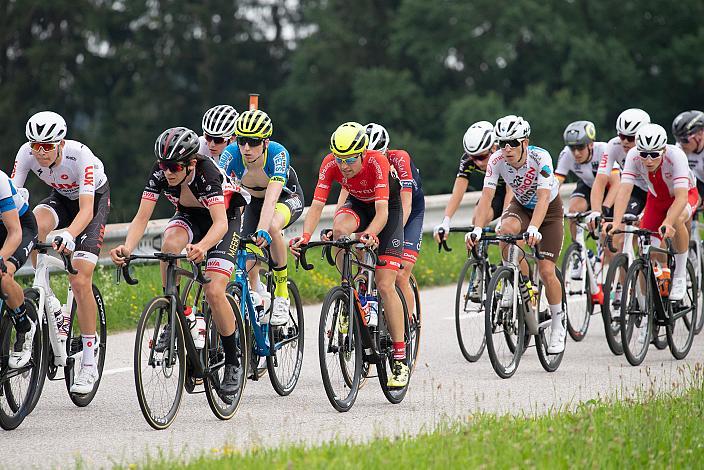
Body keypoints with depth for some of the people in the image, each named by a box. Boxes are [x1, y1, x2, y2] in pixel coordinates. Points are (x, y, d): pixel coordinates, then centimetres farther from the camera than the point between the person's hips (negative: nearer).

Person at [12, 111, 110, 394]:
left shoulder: (80, 155, -36)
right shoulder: (26, 154, -24)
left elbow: (86, 209, -41)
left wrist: (69, 235, -60)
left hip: (94, 199, -4)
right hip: (61, 199, 4)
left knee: (80, 281, -16)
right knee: (36, 223, -34)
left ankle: (89, 365, -5)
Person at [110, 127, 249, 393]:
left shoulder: (206, 173, -36)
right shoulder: (160, 173, -25)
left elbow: (220, 223, -46)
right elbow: (142, 217, -28)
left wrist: (201, 247, -66)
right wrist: (127, 248, -47)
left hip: (226, 217, -4)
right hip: (189, 215, 4)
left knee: (214, 292, -18)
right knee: (169, 244, -33)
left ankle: (233, 363, 0)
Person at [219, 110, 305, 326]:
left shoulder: (278, 154, -35)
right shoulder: (231, 154, -28)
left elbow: (271, 199, -46)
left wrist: (263, 230, -61)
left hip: (287, 197, -3)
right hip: (254, 201, 3)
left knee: (272, 226, -38)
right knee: (248, 264, -13)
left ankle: (282, 295, -22)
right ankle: (259, 293, 22)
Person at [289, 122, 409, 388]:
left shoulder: (377, 162, -36)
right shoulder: (330, 165, -25)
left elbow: (382, 212, -43)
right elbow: (316, 205, -29)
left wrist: (369, 234, -62)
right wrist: (305, 236, -47)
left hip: (388, 209, -3)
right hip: (357, 205, 3)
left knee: (385, 286, -13)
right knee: (339, 229, -35)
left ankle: (400, 359, -7)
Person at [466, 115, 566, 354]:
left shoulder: (540, 157, -34)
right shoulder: (497, 160, -25)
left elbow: (543, 197, -43)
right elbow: (486, 196, -30)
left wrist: (533, 229, -58)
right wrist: (477, 229, -45)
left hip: (549, 209, -3)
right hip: (521, 205, 3)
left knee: (546, 271, -11)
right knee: (507, 229, -34)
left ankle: (557, 326, 9)